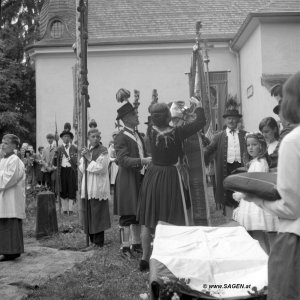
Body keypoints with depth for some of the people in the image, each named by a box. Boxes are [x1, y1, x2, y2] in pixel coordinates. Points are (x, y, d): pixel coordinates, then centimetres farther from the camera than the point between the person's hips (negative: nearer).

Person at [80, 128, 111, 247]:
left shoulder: (103, 151, -5)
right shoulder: (86, 150, 15)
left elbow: (101, 168, -15)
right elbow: (82, 169, 11)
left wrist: (89, 158, -12)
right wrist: (84, 158, -6)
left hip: (98, 187, -6)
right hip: (87, 187, 6)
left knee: (97, 214, -5)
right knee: (89, 214, 9)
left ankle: (99, 242, 1)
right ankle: (92, 239, 18)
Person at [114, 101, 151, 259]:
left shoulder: (138, 135, 15)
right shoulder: (121, 137, -12)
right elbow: (123, 160, -21)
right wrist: (142, 161, -30)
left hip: (141, 179, 8)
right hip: (127, 180, -8)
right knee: (127, 215, -2)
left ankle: (136, 244, 24)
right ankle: (125, 247, 7)